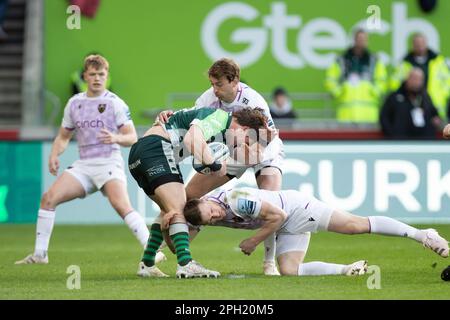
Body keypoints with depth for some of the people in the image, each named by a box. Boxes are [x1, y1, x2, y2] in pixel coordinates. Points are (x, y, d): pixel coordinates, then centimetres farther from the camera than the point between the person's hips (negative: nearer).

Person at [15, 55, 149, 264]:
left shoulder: (115, 103, -1)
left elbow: (132, 138, -3)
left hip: (109, 162, -5)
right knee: (49, 198, -7)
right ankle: (40, 254, 3)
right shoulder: (74, 103, 13)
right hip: (83, 165, 5)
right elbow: (63, 136, 23)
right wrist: (54, 155, 3)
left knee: (121, 205, -28)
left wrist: (116, 138, -25)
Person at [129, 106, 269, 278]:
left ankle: (147, 264, 18)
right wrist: (214, 165, -17)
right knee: (178, 210, -14)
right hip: (155, 148, -10)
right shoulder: (219, 116, -10)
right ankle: (185, 264, -25)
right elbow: (191, 138, -26)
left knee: (169, 211, 20)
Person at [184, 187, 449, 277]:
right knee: (289, 271, -14)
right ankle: (349, 270, -1)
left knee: (356, 225, -15)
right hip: (288, 229, 7)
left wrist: (255, 241, -19)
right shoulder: (205, 216, -10)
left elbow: (277, 215, -25)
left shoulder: (236, 199, -31)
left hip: (294, 206, -7)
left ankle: (422, 235, -8)